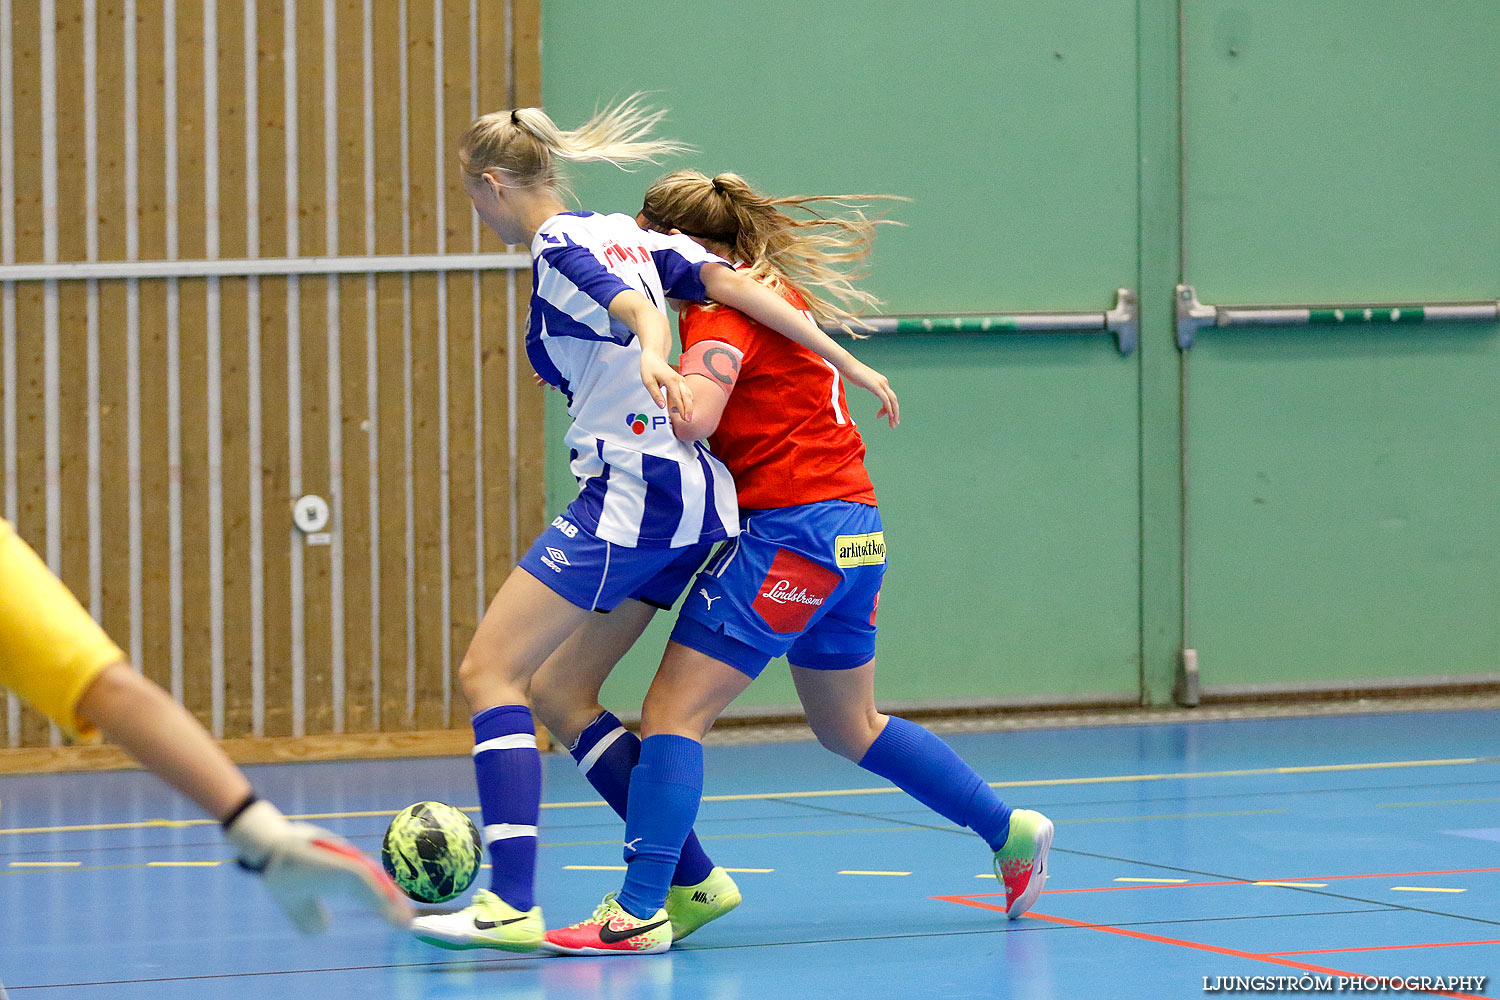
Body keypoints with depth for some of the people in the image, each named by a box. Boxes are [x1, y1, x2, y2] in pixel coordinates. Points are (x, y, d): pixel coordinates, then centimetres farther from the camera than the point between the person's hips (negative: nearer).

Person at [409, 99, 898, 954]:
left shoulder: (559, 248, -5)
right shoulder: (626, 234, 18)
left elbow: (639, 309, -24)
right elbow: (729, 284, 9)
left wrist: (653, 359, -46)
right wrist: (848, 364, 5)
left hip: (633, 492, -9)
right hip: (695, 497, 9)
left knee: (490, 670, -10)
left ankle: (513, 906, -21)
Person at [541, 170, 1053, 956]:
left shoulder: (723, 308, -11)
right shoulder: (775, 287, 17)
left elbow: (691, 419, -25)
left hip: (788, 530, -10)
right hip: (852, 532, 10)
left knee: (673, 713, -10)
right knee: (850, 727, 25)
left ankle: (638, 912, -16)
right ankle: (1010, 831, 30)